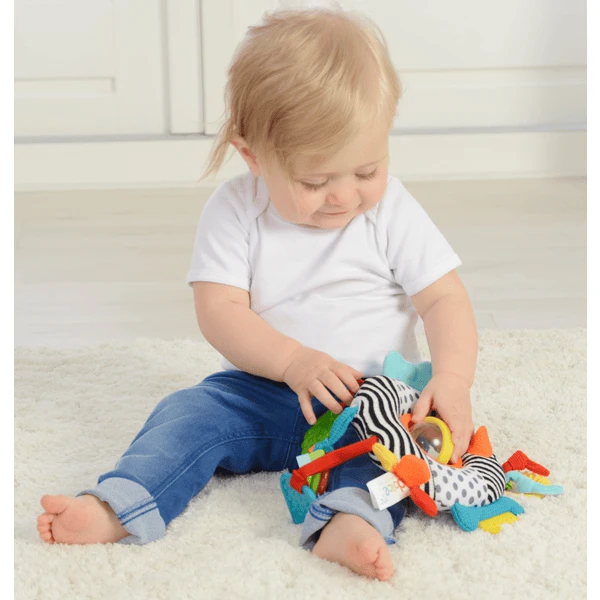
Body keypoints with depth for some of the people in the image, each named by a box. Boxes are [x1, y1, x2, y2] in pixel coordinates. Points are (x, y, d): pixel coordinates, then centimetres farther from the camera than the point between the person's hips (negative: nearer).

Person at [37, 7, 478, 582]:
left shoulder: (391, 210, -4)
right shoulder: (234, 210, -5)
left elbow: (444, 300, -5)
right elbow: (220, 312, -10)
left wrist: (452, 379, -24)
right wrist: (294, 361, -26)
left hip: (375, 396, -1)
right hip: (263, 390, 1)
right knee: (192, 411, -21)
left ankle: (352, 519, -53)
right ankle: (117, 506, -35)